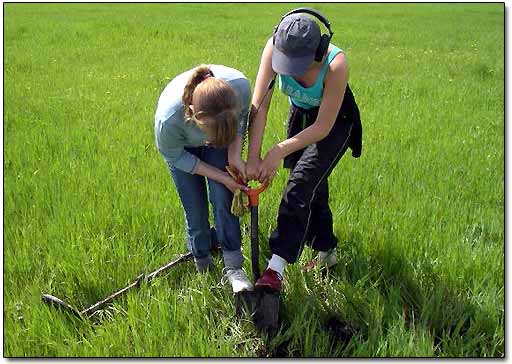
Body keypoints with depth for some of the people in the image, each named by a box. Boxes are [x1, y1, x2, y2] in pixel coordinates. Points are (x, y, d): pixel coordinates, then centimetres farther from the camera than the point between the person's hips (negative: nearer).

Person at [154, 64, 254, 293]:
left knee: (222, 200, -9)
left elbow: (241, 119, -12)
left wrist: (234, 154, -25)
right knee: (195, 210, 1)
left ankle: (233, 267, 2)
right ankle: (202, 265, 25)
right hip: (183, 147, -2)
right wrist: (221, 176, -21)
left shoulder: (240, 85, -39)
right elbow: (175, 156, -21)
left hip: (221, 139, 2)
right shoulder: (168, 119, -45)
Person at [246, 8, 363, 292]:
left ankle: (276, 269, -22)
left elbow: (323, 127, -31)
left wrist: (279, 151, -36)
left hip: (334, 120, -5)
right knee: (312, 187, 13)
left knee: (301, 184, -20)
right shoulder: (274, 47, -29)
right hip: (300, 114, 5)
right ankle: (327, 252, 33)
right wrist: (253, 156, -35)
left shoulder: (336, 64, -38)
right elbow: (259, 104, -29)